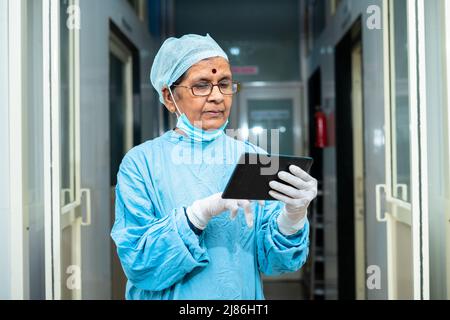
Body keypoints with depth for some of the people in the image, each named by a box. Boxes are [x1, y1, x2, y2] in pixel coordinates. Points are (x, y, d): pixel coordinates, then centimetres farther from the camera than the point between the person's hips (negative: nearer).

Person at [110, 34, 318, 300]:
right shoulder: (141, 162, -7)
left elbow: (270, 260, -5)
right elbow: (137, 263, -14)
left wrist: (294, 214, -23)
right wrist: (204, 210, -25)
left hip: (245, 295, 2)